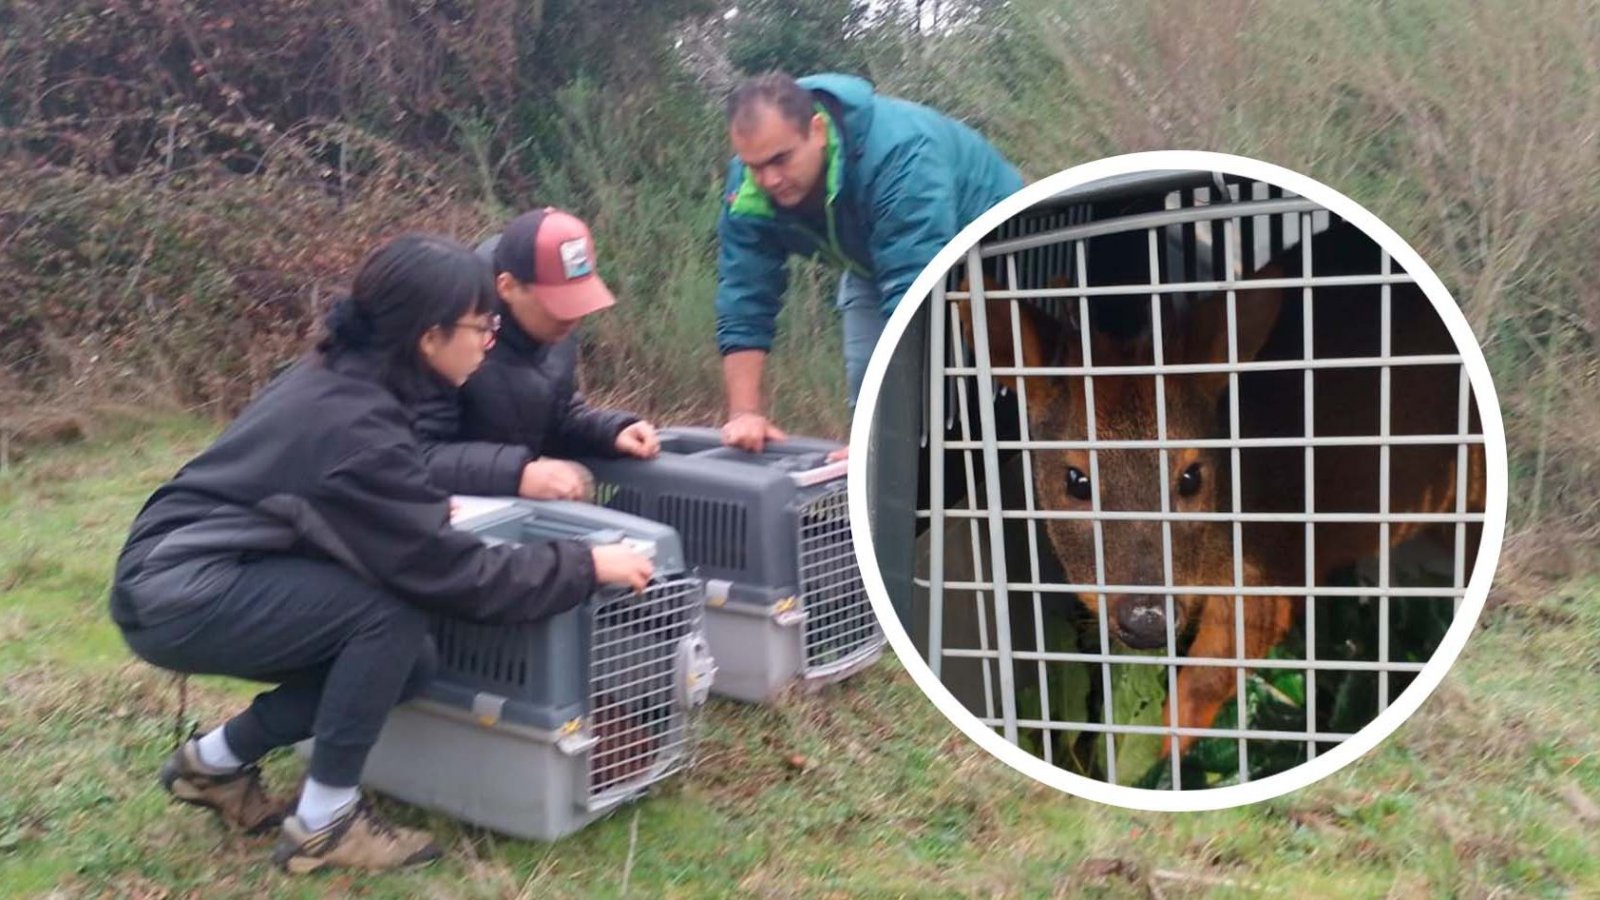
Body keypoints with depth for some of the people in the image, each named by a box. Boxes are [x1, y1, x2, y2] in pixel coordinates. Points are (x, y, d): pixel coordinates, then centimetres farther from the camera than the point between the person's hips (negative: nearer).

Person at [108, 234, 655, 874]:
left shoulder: (340, 378, 3)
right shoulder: (355, 423, -25)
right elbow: (450, 572, -24)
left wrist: (433, 508, 8)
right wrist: (586, 565, -17)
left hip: (182, 580, 9)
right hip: (179, 598, -9)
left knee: (413, 663, 0)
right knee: (392, 613, -22)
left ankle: (214, 761, 18)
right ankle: (323, 824, -6)